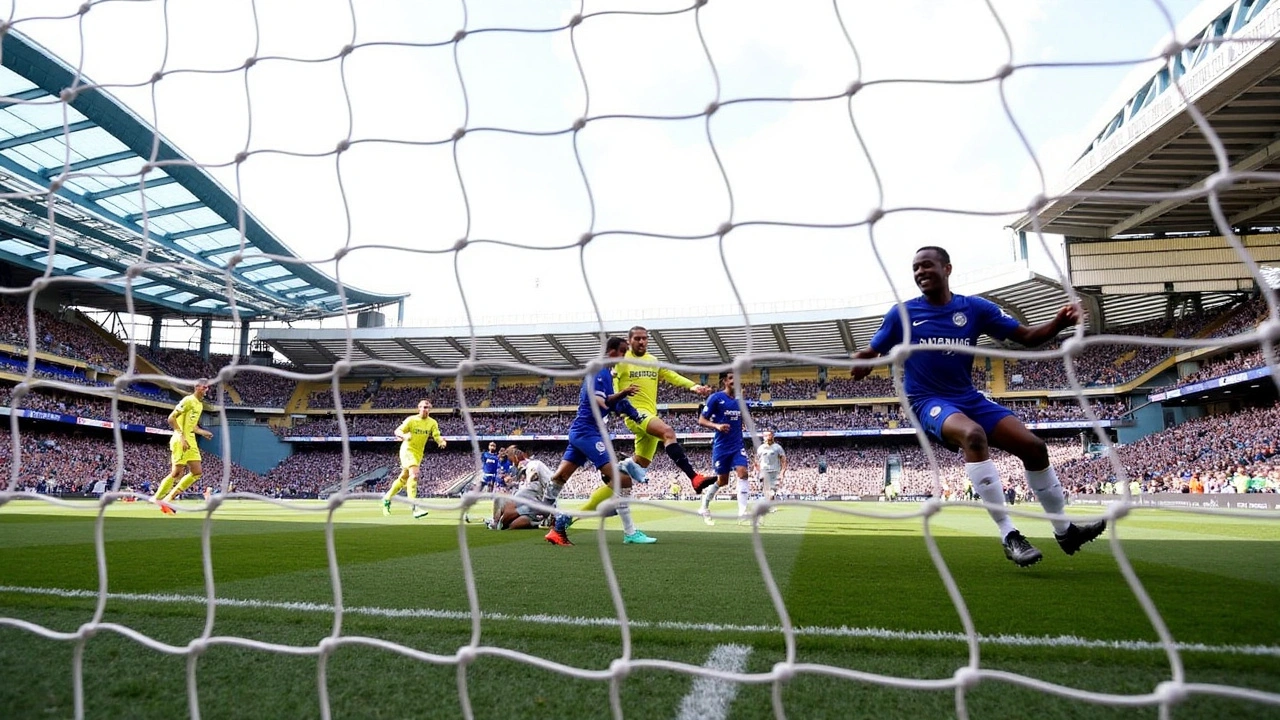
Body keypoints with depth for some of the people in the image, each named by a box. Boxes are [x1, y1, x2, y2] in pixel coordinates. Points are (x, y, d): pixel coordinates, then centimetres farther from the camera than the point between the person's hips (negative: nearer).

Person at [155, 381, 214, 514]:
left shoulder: (200, 405, 16)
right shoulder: (188, 400, -12)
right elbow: (171, 418, -17)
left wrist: (202, 432, 12)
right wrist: (181, 436, -23)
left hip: (190, 441, 9)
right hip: (180, 441, -9)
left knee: (197, 473, 5)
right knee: (177, 473, -8)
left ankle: (168, 499, 11)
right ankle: (157, 500, 3)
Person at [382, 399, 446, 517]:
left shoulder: (432, 423, 0)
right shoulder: (411, 420, -9)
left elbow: (437, 436, -8)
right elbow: (397, 431, -8)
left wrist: (441, 441, -31)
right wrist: (403, 436, -31)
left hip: (419, 453, 6)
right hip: (408, 449, -6)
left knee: (404, 478, 16)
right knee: (414, 474, -24)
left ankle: (387, 498, 36)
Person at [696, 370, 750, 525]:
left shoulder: (739, 400, 8)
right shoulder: (715, 398, -9)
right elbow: (701, 420, -9)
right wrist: (717, 426, -26)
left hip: (737, 445, 4)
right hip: (721, 446, -4)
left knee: (742, 473, -16)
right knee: (722, 481, 5)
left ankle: (742, 512, -16)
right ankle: (704, 508, 28)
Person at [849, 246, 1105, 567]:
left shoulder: (976, 308, 1)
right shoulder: (902, 313, -4)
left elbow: (1027, 337, 2)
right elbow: (872, 351, 1)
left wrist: (1060, 322, -18)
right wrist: (861, 360, -24)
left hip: (969, 399, 4)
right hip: (928, 401, -4)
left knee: (1034, 447, -3)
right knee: (973, 435, -35)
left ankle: (1064, 530, 21)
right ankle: (1008, 535, -28)